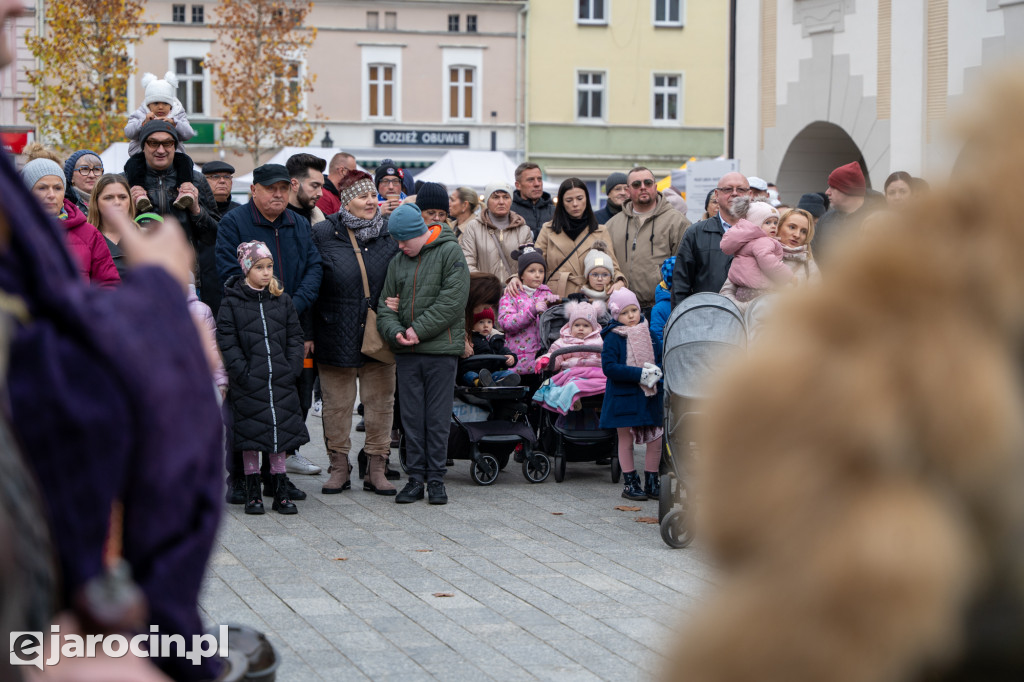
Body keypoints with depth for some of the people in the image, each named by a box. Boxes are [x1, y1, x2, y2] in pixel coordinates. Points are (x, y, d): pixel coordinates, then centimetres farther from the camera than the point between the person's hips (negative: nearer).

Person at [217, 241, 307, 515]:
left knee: (281, 431, 7)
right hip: (249, 382, -3)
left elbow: (295, 336, 10)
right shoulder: (232, 302, -3)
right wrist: (242, 372, -14)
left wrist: (292, 368, -2)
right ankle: (252, 490, 14)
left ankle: (280, 491, 15)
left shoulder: (282, 300, 8)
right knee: (251, 433, 4)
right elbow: (227, 342, -6)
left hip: (281, 380, 3)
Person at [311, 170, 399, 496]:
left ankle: (376, 467, 13)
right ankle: (339, 466, 15)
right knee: (337, 403, 5)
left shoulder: (390, 233, 5)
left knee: (380, 402, 5)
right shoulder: (323, 234, -2)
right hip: (337, 335, -2)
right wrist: (308, 332, -5)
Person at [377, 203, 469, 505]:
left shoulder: (450, 252, -3)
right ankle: (416, 477, 13)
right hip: (406, 353, 5)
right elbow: (386, 304, 10)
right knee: (411, 417, 6)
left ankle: (436, 478, 8)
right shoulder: (398, 262, 12)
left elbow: (452, 301, -12)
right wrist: (394, 330, -11)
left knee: (438, 418, 0)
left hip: (441, 348, -4)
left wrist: (419, 329, -15)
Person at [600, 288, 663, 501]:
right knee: (626, 441, 6)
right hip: (624, 397, -4)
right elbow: (609, 367, -17)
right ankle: (630, 483, 16)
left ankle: (652, 482, 16)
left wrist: (656, 371, -5)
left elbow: (660, 358, 16)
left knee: (655, 440, 4)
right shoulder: (613, 338, -8)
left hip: (649, 397, 4)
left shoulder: (648, 333, 7)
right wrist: (639, 374, -21)